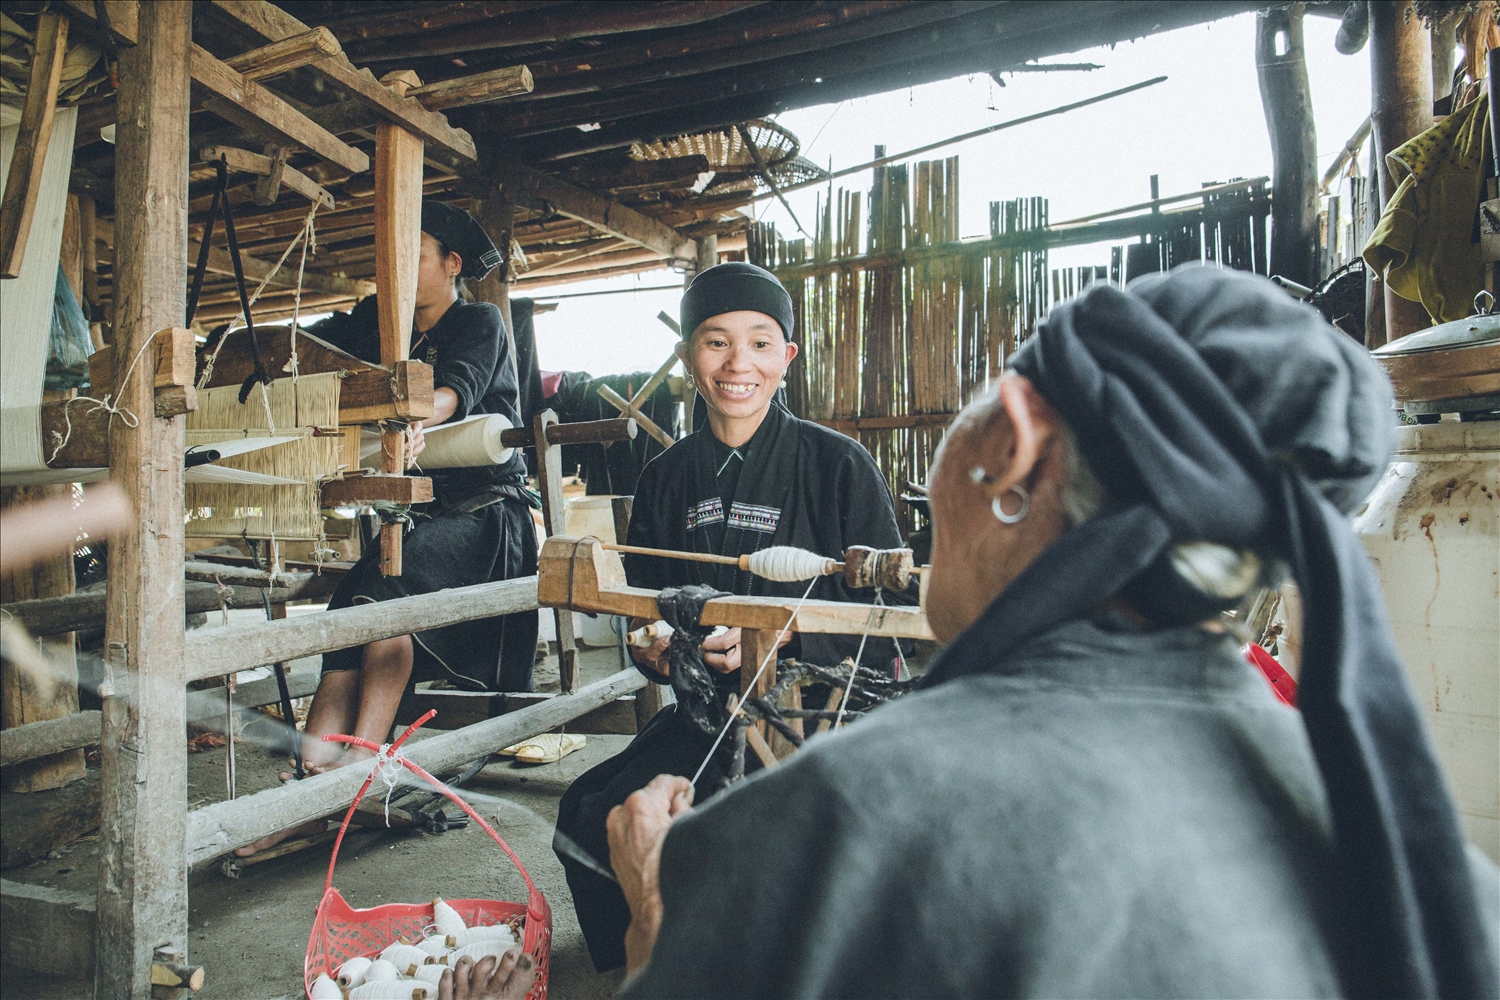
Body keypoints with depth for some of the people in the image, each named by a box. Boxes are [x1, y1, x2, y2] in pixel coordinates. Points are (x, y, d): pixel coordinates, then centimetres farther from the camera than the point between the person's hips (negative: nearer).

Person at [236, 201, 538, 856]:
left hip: (483, 511, -6)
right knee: (348, 615, -18)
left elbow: (459, 384, -23)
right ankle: (311, 781, -27)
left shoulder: (478, 322, -2)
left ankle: (363, 759, -31)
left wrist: (419, 421, -45)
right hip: (413, 508, 6)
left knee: (387, 579, -32)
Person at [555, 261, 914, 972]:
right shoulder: (666, 478, 8)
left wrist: (782, 633, -22)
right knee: (589, 816, -14)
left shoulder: (838, 465, -7)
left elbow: (890, 614, -8)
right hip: (707, 712, 5)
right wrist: (652, 647, -6)